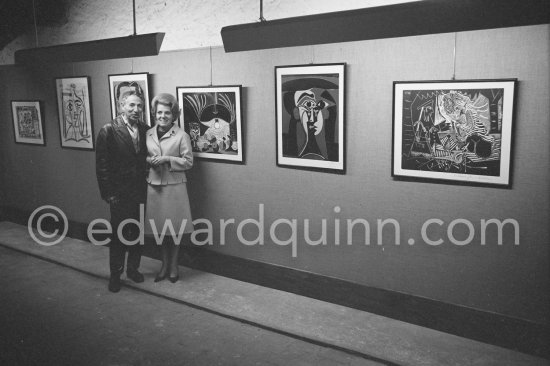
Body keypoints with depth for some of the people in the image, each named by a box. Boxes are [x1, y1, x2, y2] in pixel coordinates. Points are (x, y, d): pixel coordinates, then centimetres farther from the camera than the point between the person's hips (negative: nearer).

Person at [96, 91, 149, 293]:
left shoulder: (145, 130, 4)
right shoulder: (109, 130, -9)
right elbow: (102, 165, -9)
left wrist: (147, 185, 3)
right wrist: (108, 193, -11)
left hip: (141, 192, 4)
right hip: (120, 193, -4)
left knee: (137, 232, 13)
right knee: (119, 234, 4)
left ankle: (133, 268, 31)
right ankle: (115, 274, 21)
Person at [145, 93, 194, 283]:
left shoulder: (181, 135, -6)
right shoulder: (148, 134, 7)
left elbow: (188, 161, -5)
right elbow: (143, 156, 15)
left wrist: (167, 159, -17)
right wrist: (149, 160, -7)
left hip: (174, 187, -3)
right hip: (154, 186, 4)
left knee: (175, 229, 4)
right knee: (159, 228, 11)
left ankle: (173, 266, 22)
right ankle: (164, 265, 27)